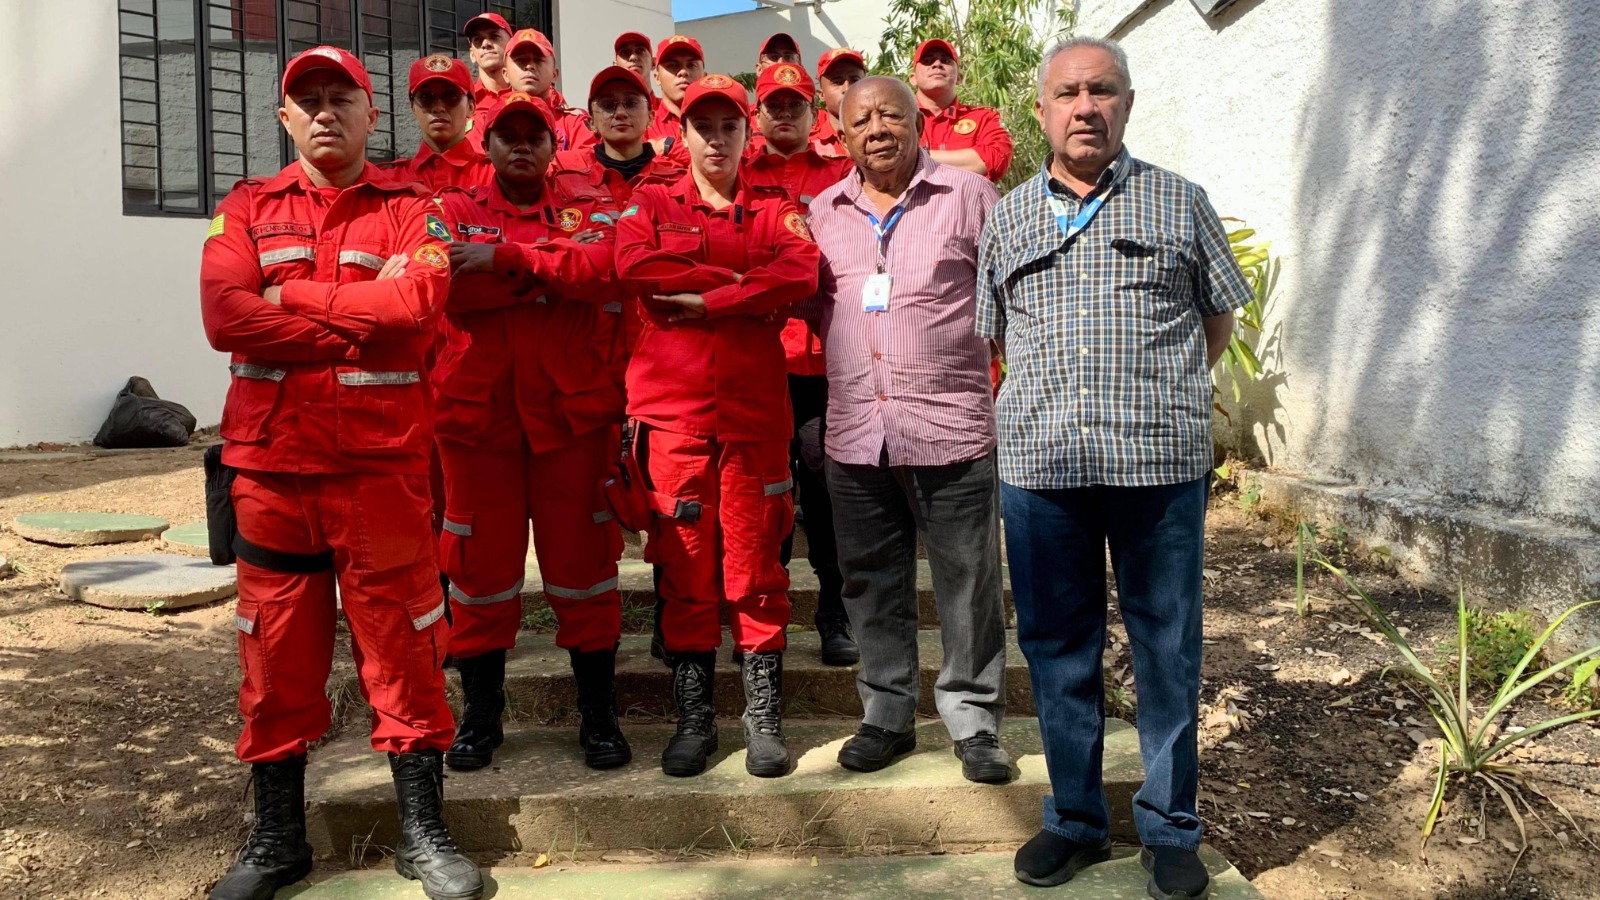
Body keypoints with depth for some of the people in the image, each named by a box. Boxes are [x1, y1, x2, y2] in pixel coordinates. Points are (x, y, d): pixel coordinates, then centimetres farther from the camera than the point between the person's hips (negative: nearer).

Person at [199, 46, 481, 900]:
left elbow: (417, 298, -16)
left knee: (400, 644, 3)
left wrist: (292, 296, -10)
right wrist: (362, 320, -11)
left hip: (383, 461, -2)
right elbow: (225, 317, -7)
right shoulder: (246, 208, 10)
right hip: (270, 460, 2)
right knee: (276, 648, 10)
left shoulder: (409, 208, 4)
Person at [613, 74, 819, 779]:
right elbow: (634, 265, -10)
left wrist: (706, 301, -13)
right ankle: (694, 718, 15)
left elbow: (802, 272, -8)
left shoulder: (774, 211, 14)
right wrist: (741, 280, -7)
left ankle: (764, 718, 12)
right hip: (673, 409, 0)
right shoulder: (650, 205, 13)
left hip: (755, 409, 0)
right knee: (685, 568, 3)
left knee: (756, 564, 1)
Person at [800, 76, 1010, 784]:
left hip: (950, 426, -3)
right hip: (855, 431, 4)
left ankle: (973, 720, 18)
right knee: (873, 584, 11)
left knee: (967, 585, 3)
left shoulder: (968, 196, 2)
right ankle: (887, 716, 26)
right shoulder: (823, 211, 13)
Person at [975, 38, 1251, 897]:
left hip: (1161, 462, -1)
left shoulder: (1179, 203, 8)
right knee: (1056, 645, 9)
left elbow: (1219, 318, 16)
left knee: (1167, 647, 5)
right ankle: (1076, 818, 25)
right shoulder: (1007, 218, 12)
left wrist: (1159, 396, 13)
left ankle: (1170, 827, 21)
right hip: (1039, 463, 2)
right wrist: (1055, 404, 13)